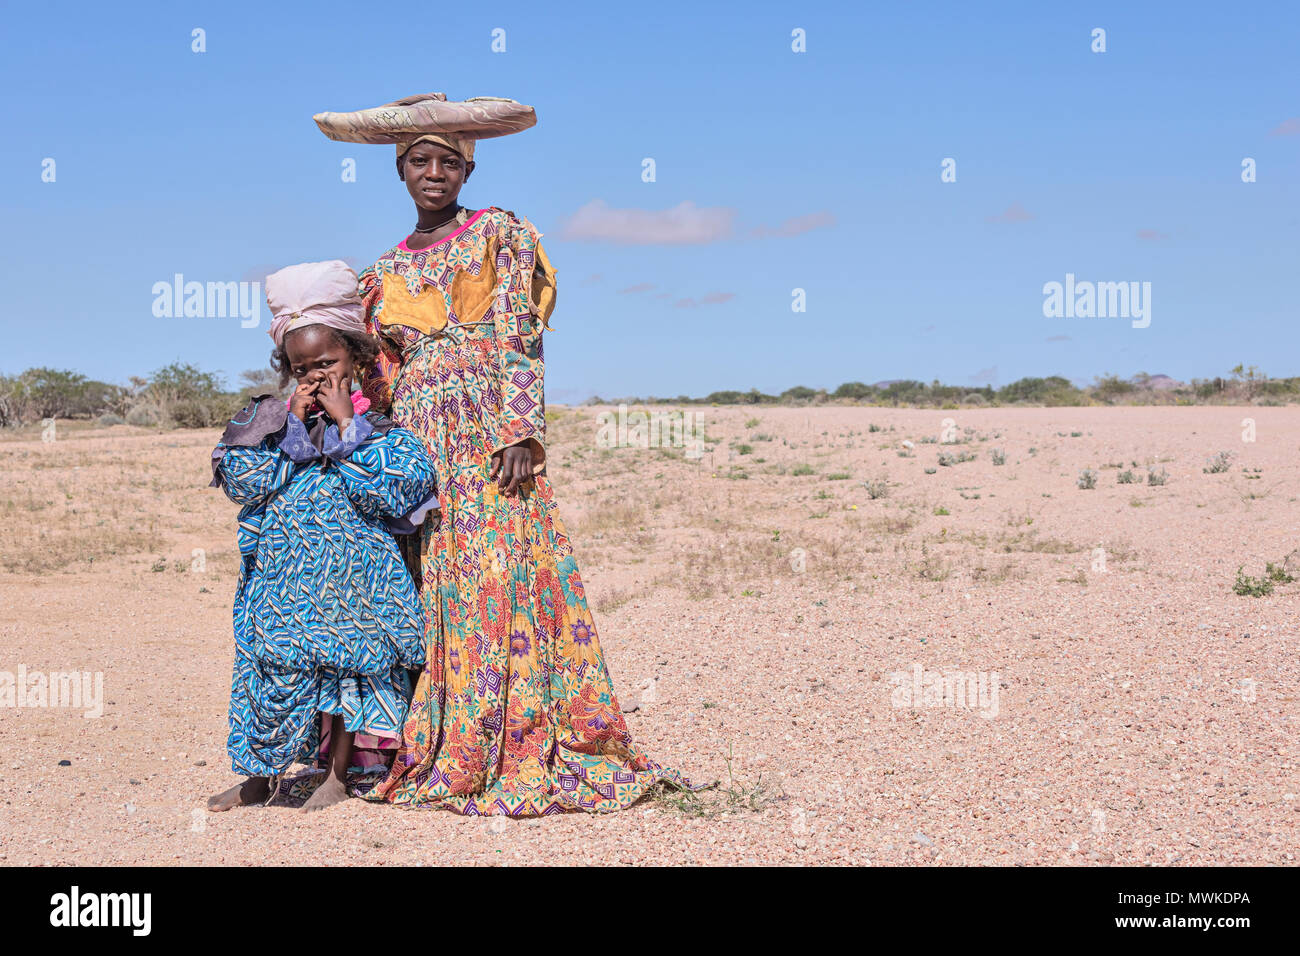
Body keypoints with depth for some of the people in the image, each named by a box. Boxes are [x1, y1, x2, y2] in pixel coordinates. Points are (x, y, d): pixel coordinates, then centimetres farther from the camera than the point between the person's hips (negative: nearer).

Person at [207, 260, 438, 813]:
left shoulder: (380, 426, -2)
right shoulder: (275, 420, 7)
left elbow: (389, 492, -16)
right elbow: (241, 481, -4)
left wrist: (347, 424, -14)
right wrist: (293, 429, -9)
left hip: (350, 568, -3)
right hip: (282, 571, 3)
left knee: (341, 659, 1)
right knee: (271, 662, 2)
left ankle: (337, 772, 15)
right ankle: (261, 774, 15)